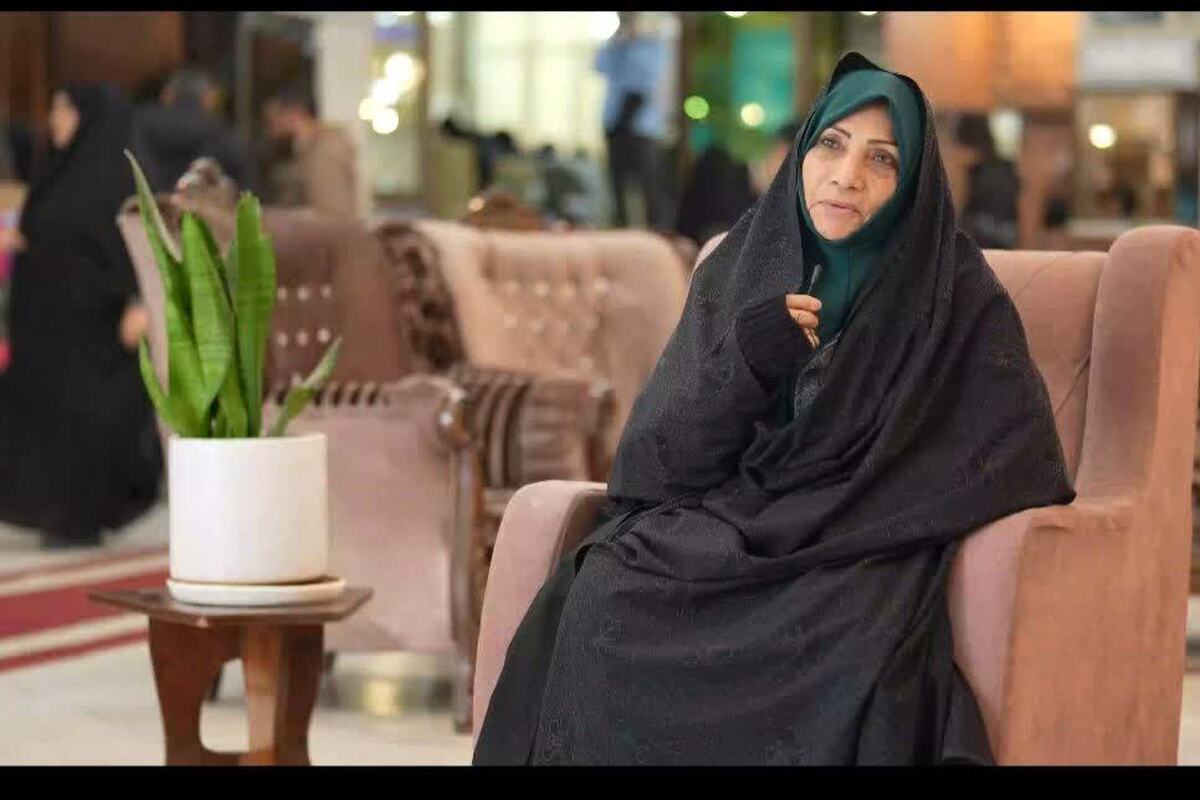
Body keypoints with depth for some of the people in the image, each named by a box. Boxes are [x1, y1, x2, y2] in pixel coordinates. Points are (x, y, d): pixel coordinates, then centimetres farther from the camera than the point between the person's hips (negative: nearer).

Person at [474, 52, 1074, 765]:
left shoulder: (959, 297, -2)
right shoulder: (737, 267, 7)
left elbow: (1023, 466, -4)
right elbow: (658, 456, 4)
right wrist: (743, 364, -17)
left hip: (860, 563, -2)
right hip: (715, 533, 3)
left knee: (856, 651, -36)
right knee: (598, 606, -27)